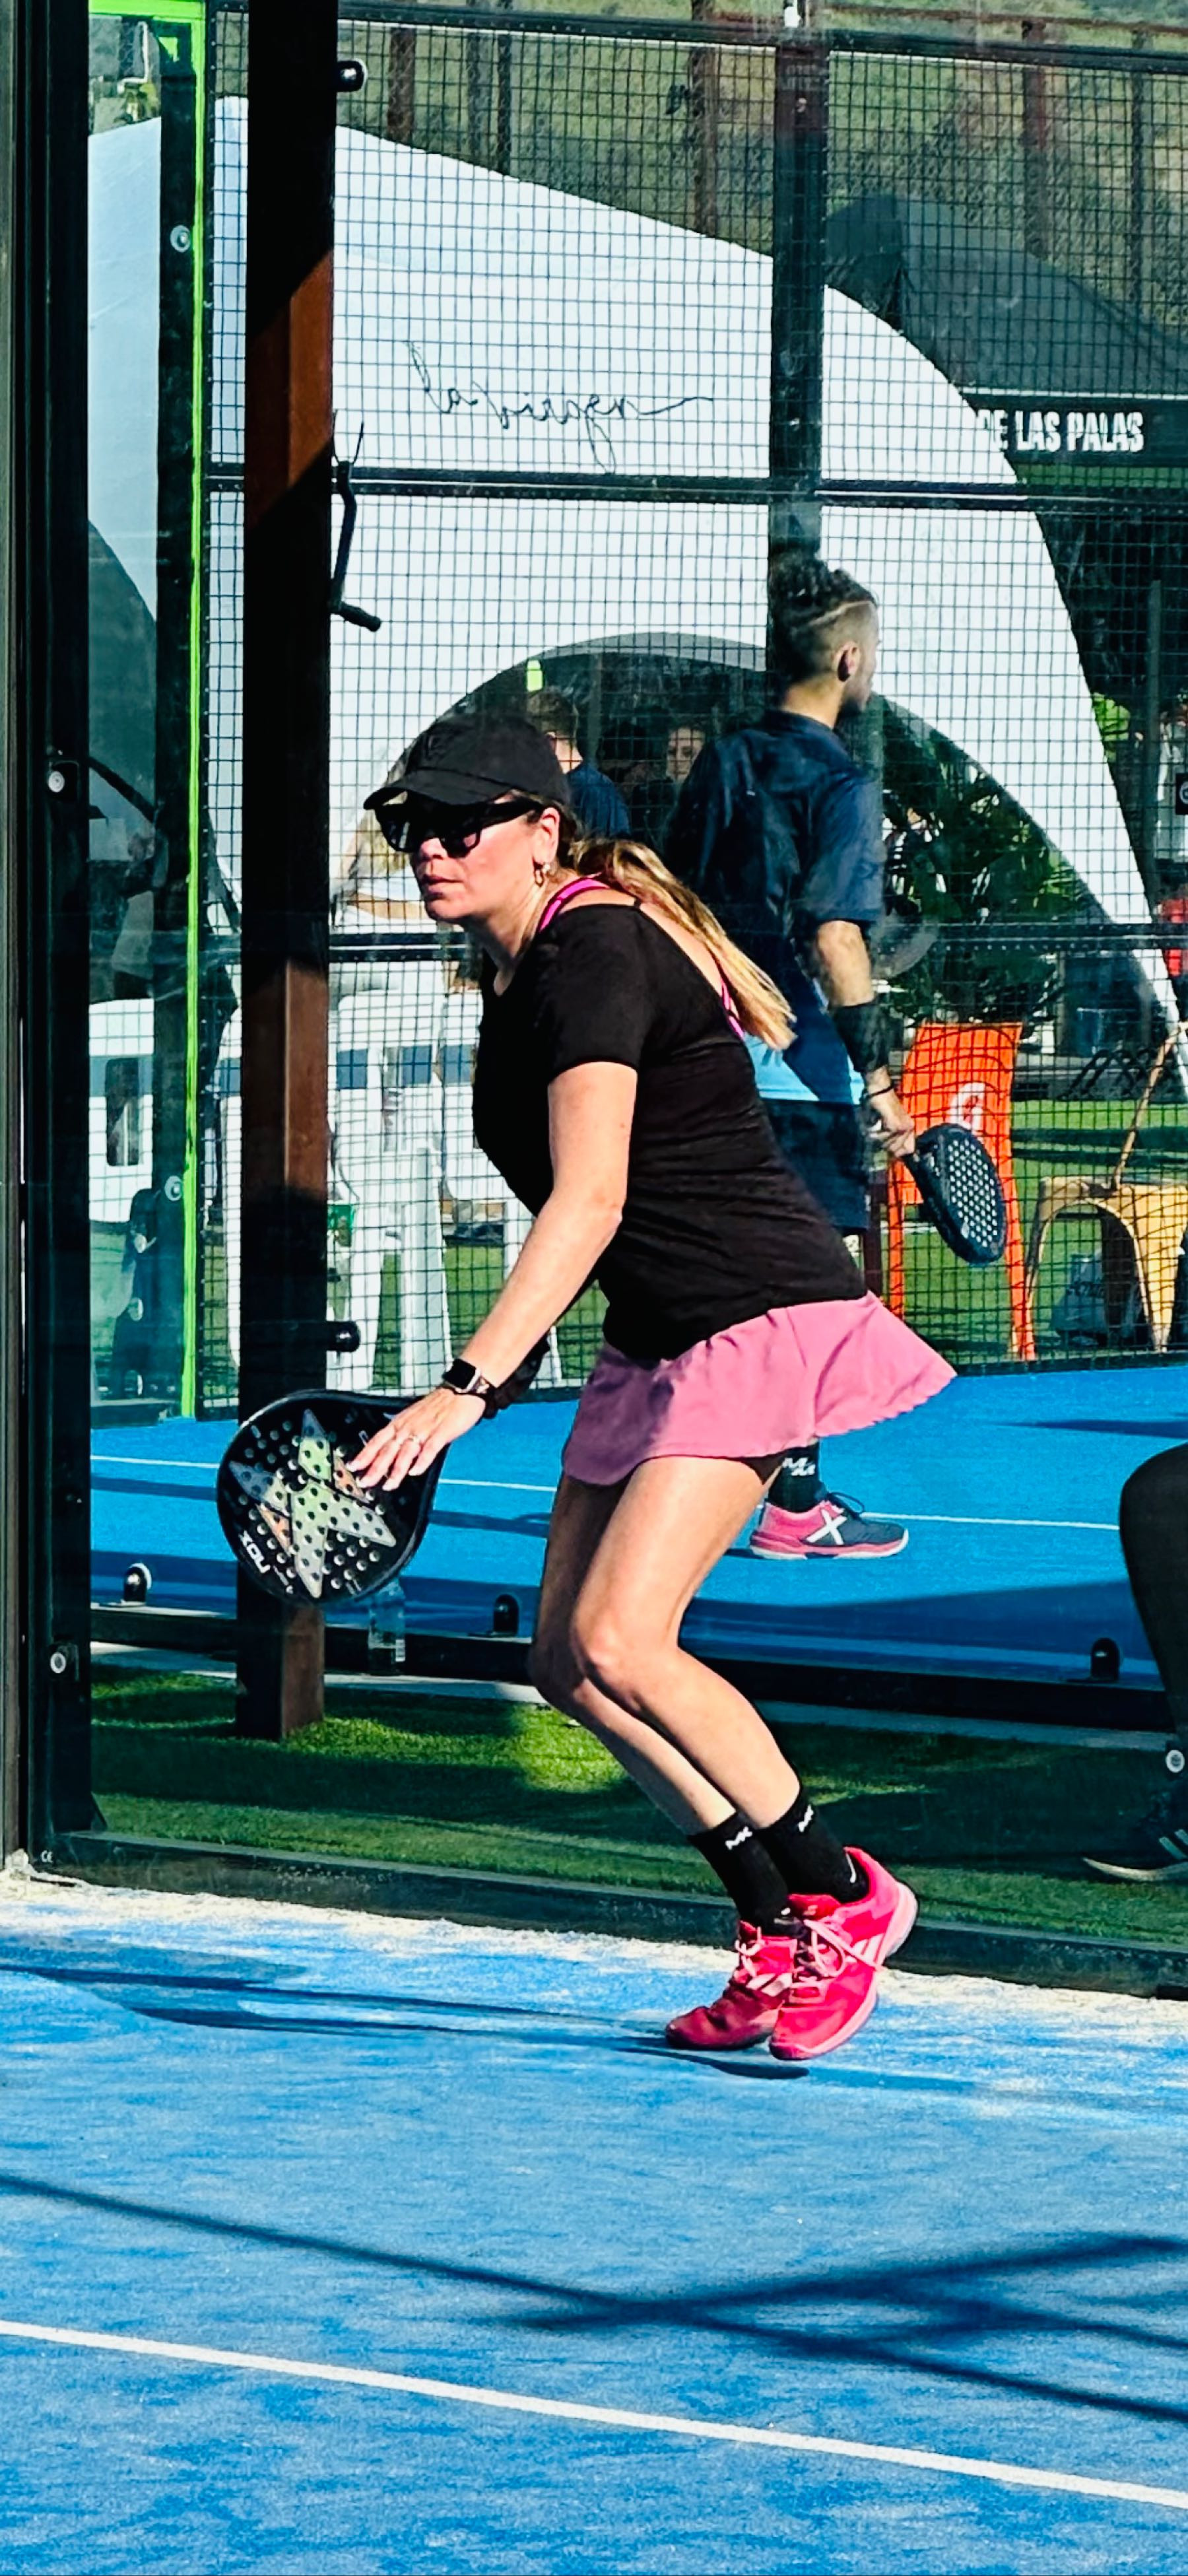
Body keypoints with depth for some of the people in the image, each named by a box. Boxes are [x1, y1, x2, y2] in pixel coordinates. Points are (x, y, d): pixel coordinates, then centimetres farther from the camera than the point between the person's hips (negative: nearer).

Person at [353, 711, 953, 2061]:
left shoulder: (594, 955, -18)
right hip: (655, 1342, 10)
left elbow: (591, 1202, -28)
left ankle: (843, 1896, -3)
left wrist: (465, 1389, -33)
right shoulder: (516, 973, 11)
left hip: (760, 1317, -10)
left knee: (620, 1644, -19)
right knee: (567, 1659, 4)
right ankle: (783, 1931, 13)